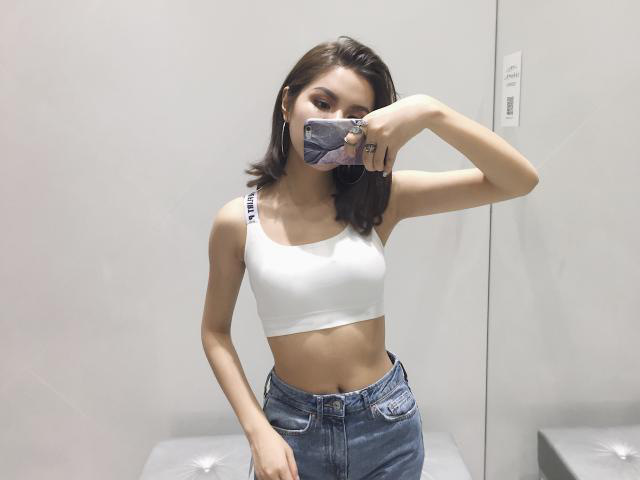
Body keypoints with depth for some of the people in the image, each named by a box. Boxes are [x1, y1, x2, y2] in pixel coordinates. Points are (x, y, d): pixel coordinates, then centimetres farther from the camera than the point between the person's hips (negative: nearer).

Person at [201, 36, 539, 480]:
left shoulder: (380, 199, -9)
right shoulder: (237, 222, -11)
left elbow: (520, 182, -14)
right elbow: (216, 332, 0)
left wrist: (431, 112, -27)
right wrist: (258, 432, -8)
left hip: (386, 422, 2)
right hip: (294, 425, -1)